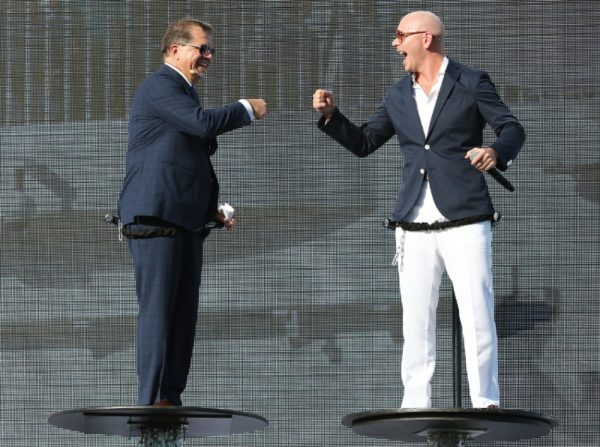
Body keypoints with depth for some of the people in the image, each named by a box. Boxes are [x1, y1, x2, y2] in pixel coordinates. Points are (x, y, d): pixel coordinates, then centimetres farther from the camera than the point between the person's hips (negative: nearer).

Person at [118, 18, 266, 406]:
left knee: (184, 313, 6)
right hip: (156, 215, -10)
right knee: (157, 310, -10)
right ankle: (152, 402, -11)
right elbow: (204, 123, -21)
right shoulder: (160, 85, -7)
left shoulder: (185, 92, 25)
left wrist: (212, 209, 20)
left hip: (187, 220, 10)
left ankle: (172, 398, 9)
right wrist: (248, 110, -6)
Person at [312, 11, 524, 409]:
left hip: (464, 223, -5)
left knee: (477, 316, -5)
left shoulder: (471, 82, 0)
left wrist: (497, 151, -26)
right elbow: (363, 144, 18)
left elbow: (513, 129, -4)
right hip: (415, 228, 5)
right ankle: (415, 404, 12)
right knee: (415, 320, 7)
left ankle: (486, 404, -1)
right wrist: (331, 116, 3)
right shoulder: (399, 96, 14)